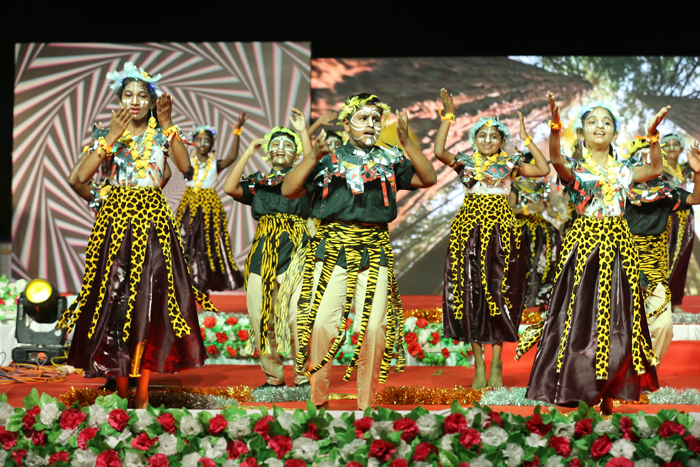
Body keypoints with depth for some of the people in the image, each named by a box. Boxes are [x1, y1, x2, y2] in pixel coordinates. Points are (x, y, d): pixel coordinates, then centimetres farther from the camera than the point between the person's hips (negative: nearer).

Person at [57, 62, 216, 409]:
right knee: (114, 299, -3)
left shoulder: (162, 133, 6)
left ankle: (142, 393, 2)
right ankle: (121, 389, 8)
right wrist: (110, 139, -14)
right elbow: (82, 176, -8)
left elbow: (184, 166, -14)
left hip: (152, 222, 0)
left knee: (150, 301, -5)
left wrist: (167, 125, -21)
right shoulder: (107, 134, 7)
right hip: (115, 219, 0)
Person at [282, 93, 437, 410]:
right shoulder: (330, 158, 10)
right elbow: (289, 190, 2)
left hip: (374, 250, 2)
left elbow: (428, 179, 3)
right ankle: (319, 400, 2)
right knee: (322, 322, -11)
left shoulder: (390, 159, 15)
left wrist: (406, 141, -5)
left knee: (374, 327, -4)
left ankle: (366, 403, 9)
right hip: (332, 247, -1)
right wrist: (314, 156, -9)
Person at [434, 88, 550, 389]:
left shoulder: (509, 165, 8)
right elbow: (439, 152, -10)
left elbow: (544, 170, -4)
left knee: (498, 292, -3)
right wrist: (448, 117, -11)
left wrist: (525, 138, -3)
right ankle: (479, 365, 5)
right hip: (470, 230, 1)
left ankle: (496, 364, 3)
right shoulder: (466, 163, 7)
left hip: (501, 231, 0)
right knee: (470, 293, -1)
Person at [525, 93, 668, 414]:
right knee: (580, 316, -5)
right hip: (585, 244, -4)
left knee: (617, 319, 4)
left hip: (616, 244, 4)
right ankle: (572, 390, 3)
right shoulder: (575, 169, -1)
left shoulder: (622, 171, 12)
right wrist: (555, 126, -38)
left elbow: (656, 170, 12)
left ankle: (606, 394, 12)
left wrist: (652, 135, 0)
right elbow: (556, 160, -21)